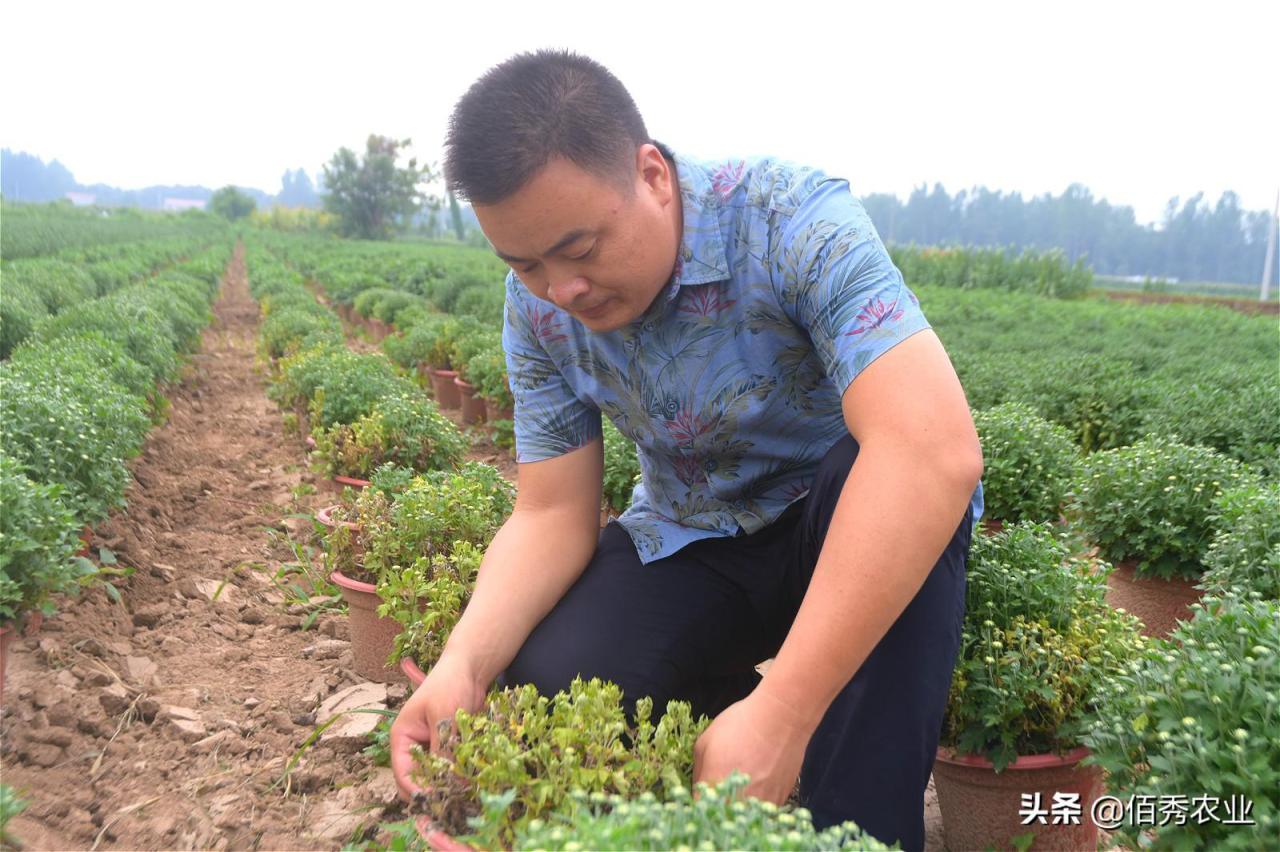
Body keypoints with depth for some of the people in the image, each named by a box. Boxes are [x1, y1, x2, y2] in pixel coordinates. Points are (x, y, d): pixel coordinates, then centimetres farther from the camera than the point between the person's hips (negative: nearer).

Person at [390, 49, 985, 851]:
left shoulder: (796, 220, -28)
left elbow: (936, 449, -41)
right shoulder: (538, 309, -12)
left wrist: (782, 711, -45)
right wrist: (464, 665, -29)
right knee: (546, 688, -22)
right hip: (691, 543, 3)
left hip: (853, 530, -3)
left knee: (896, 489, -37)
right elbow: (552, 514, -9)